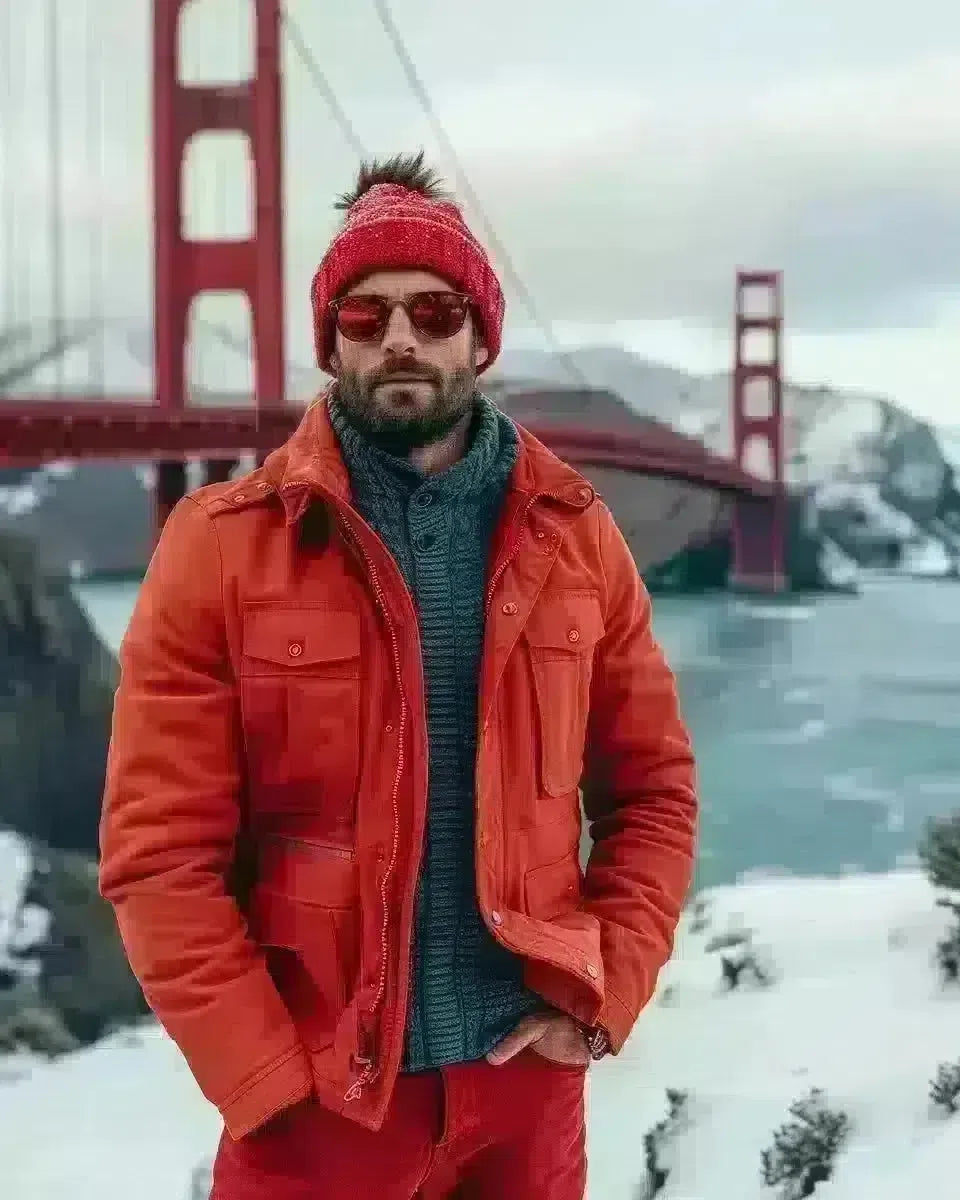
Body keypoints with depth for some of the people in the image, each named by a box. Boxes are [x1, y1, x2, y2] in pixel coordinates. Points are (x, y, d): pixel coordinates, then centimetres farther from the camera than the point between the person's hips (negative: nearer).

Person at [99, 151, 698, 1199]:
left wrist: (603, 996, -4)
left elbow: (653, 786, 5)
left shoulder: (572, 534, 0)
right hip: (313, 1092, -2)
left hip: (524, 1066, 3)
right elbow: (160, 845, -10)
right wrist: (264, 1074, -13)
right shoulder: (221, 544, -9)